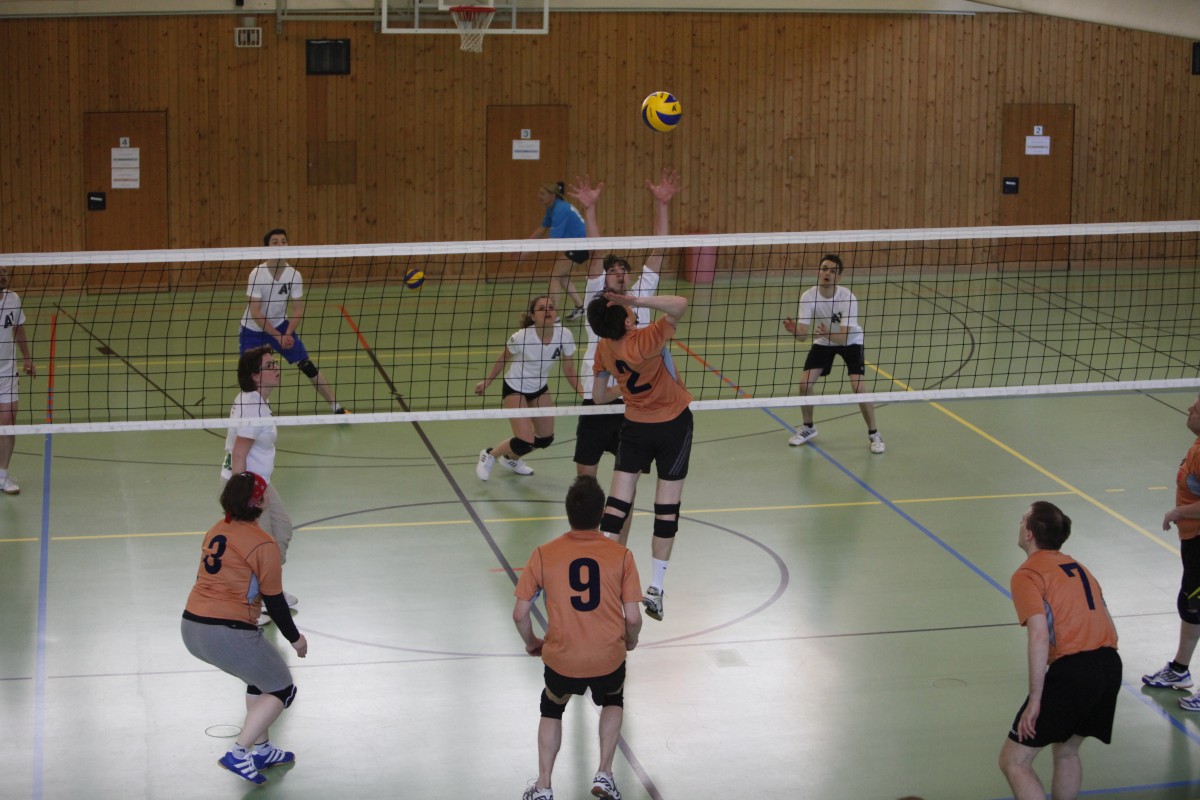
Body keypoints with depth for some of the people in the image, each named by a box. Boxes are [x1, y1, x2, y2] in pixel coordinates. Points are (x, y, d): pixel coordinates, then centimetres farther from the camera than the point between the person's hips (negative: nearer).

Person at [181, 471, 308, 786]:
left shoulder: (216, 532, 10)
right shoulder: (263, 545, -11)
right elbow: (274, 601, -7)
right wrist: (294, 638, 7)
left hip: (191, 627, 8)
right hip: (228, 634, -8)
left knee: (261, 677, 29)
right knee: (282, 689, 11)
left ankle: (262, 749, 35)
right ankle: (238, 754, 1)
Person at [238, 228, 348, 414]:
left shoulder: (294, 275, -14)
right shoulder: (257, 274, -23)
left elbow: (297, 309, -9)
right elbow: (255, 313, -23)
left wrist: (287, 334, -24)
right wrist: (278, 336, -25)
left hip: (281, 326, 2)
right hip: (252, 329, -2)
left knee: (307, 365, -7)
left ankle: (336, 408, -1)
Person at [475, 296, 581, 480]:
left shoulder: (564, 335, -20)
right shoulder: (522, 337, -30)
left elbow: (569, 371, -7)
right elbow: (503, 358, -10)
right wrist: (486, 382, -1)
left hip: (540, 389, 5)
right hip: (515, 389, -5)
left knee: (546, 439, 11)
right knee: (525, 442, -15)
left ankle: (510, 458, 39)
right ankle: (489, 455, 14)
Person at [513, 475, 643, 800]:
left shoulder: (544, 555, -7)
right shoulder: (621, 555, -8)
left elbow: (520, 614, -3)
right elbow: (633, 617, -8)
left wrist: (531, 642, 17)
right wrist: (630, 641, 15)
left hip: (561, 660, 0)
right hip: (609, 659, 0)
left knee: (551, 710, 31)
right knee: (613, 701, 34)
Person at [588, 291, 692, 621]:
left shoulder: (604, 349, -8)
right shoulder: (645, 341, -26)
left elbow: (598, 396, 6)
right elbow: (680, 304, -33)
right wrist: (636, 300, -37)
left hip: (635, 427, 4)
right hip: (673, 424, -4)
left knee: (617, 504, 4)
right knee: (667, 509, 4)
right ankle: (655, 589, 7)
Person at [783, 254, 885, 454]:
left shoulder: (848, 298, -32)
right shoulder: (808, 297, -24)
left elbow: (844, 338, -37)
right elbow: (803, 335, -28)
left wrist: (828, 334, -58)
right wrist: (794, 330, -51)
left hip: (850, 341, -3)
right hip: (822, 342, 3)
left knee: (859, 387, -19)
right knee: (804, 383, -11)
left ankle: (873, 434, 1)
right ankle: (808, 428, 15)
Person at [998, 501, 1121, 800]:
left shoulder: (1027, 575, -3)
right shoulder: (1078, 568, 21)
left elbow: (1040, 637, -15)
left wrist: (1035, 700, -14)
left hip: (1071, 669, -8)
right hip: (1111, 666, 8)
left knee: (1013, 762, 0)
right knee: (1066, 751, 28)